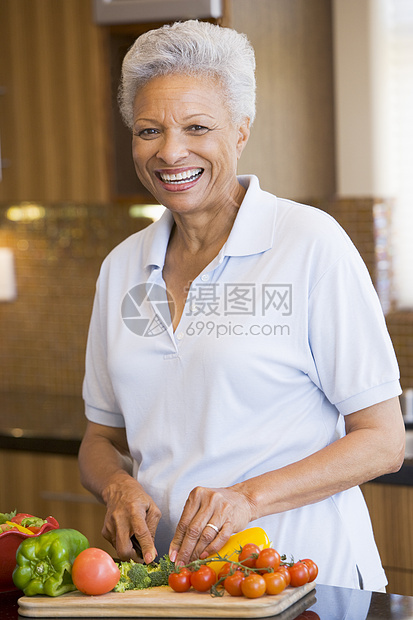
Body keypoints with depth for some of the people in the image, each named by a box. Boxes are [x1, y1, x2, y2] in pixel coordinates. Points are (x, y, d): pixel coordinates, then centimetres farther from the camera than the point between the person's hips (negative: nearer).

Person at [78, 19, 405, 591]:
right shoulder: (122, 267, 11)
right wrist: (118, 485, -4)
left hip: (301, 574, -5)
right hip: (164, 568, 5)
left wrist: (250, 497, -17)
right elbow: (101, 438, 19)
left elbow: (382, 441, -4)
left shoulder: (310, 243, -5)